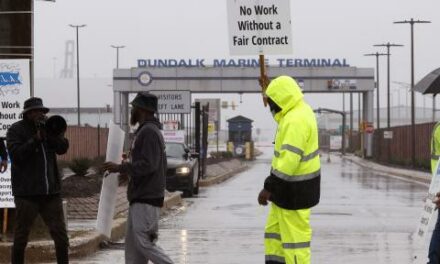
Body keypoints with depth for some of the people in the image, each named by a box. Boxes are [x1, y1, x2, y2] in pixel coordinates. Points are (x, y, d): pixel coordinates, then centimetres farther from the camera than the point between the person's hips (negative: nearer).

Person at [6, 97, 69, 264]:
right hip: (27, 192, -4)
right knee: (20, 237, 2)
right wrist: (36, 139, -18)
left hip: (51, 191, 4)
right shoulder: (15, 130, 1)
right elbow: (16, 154, -13)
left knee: (60, 235, 3)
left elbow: (63, 148, 0)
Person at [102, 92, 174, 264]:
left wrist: (120, 168, -18)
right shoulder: (146, 130, 19)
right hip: (140, 198, 11)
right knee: (132, 243, 8)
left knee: (144, 243, -12)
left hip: (146, 200, -11)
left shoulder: (149, 132, -14)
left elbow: (148, 165, -24)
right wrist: (126, 168, 18)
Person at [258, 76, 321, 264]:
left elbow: (289, 160, -31)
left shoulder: (295, 121, -25)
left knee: (294, 235, -2)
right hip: (292, 184, 10)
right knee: (274, 229, 16)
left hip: (295, 189, -10)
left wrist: (268, 188, -27)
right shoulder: (300, 110, 7)